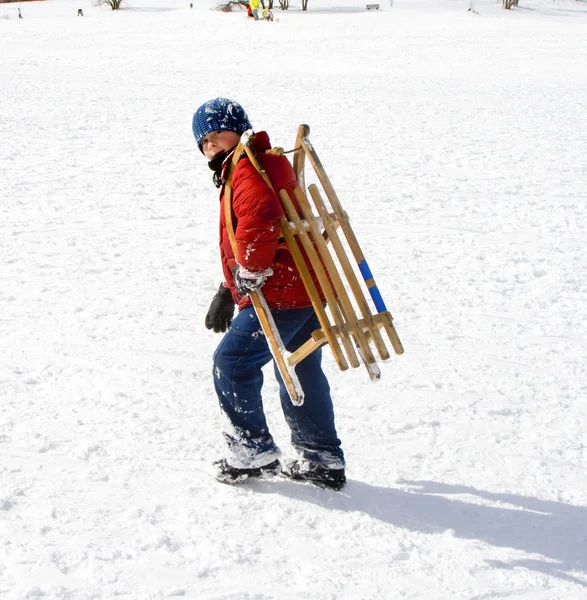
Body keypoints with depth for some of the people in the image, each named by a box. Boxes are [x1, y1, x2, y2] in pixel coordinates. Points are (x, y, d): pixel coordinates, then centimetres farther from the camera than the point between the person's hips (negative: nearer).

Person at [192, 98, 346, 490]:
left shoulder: (249, 169, -12)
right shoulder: (256, 168, 23)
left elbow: (260, 220, -33)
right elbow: (236, 244, 31)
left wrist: (249, 275, -22)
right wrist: (228, 292, 29)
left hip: (281, 293, -11)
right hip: (307, 290, 11)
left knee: (232, 363, -2)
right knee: (302, 373, 18)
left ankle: (254, 451, 5)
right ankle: (323, 461, 25)